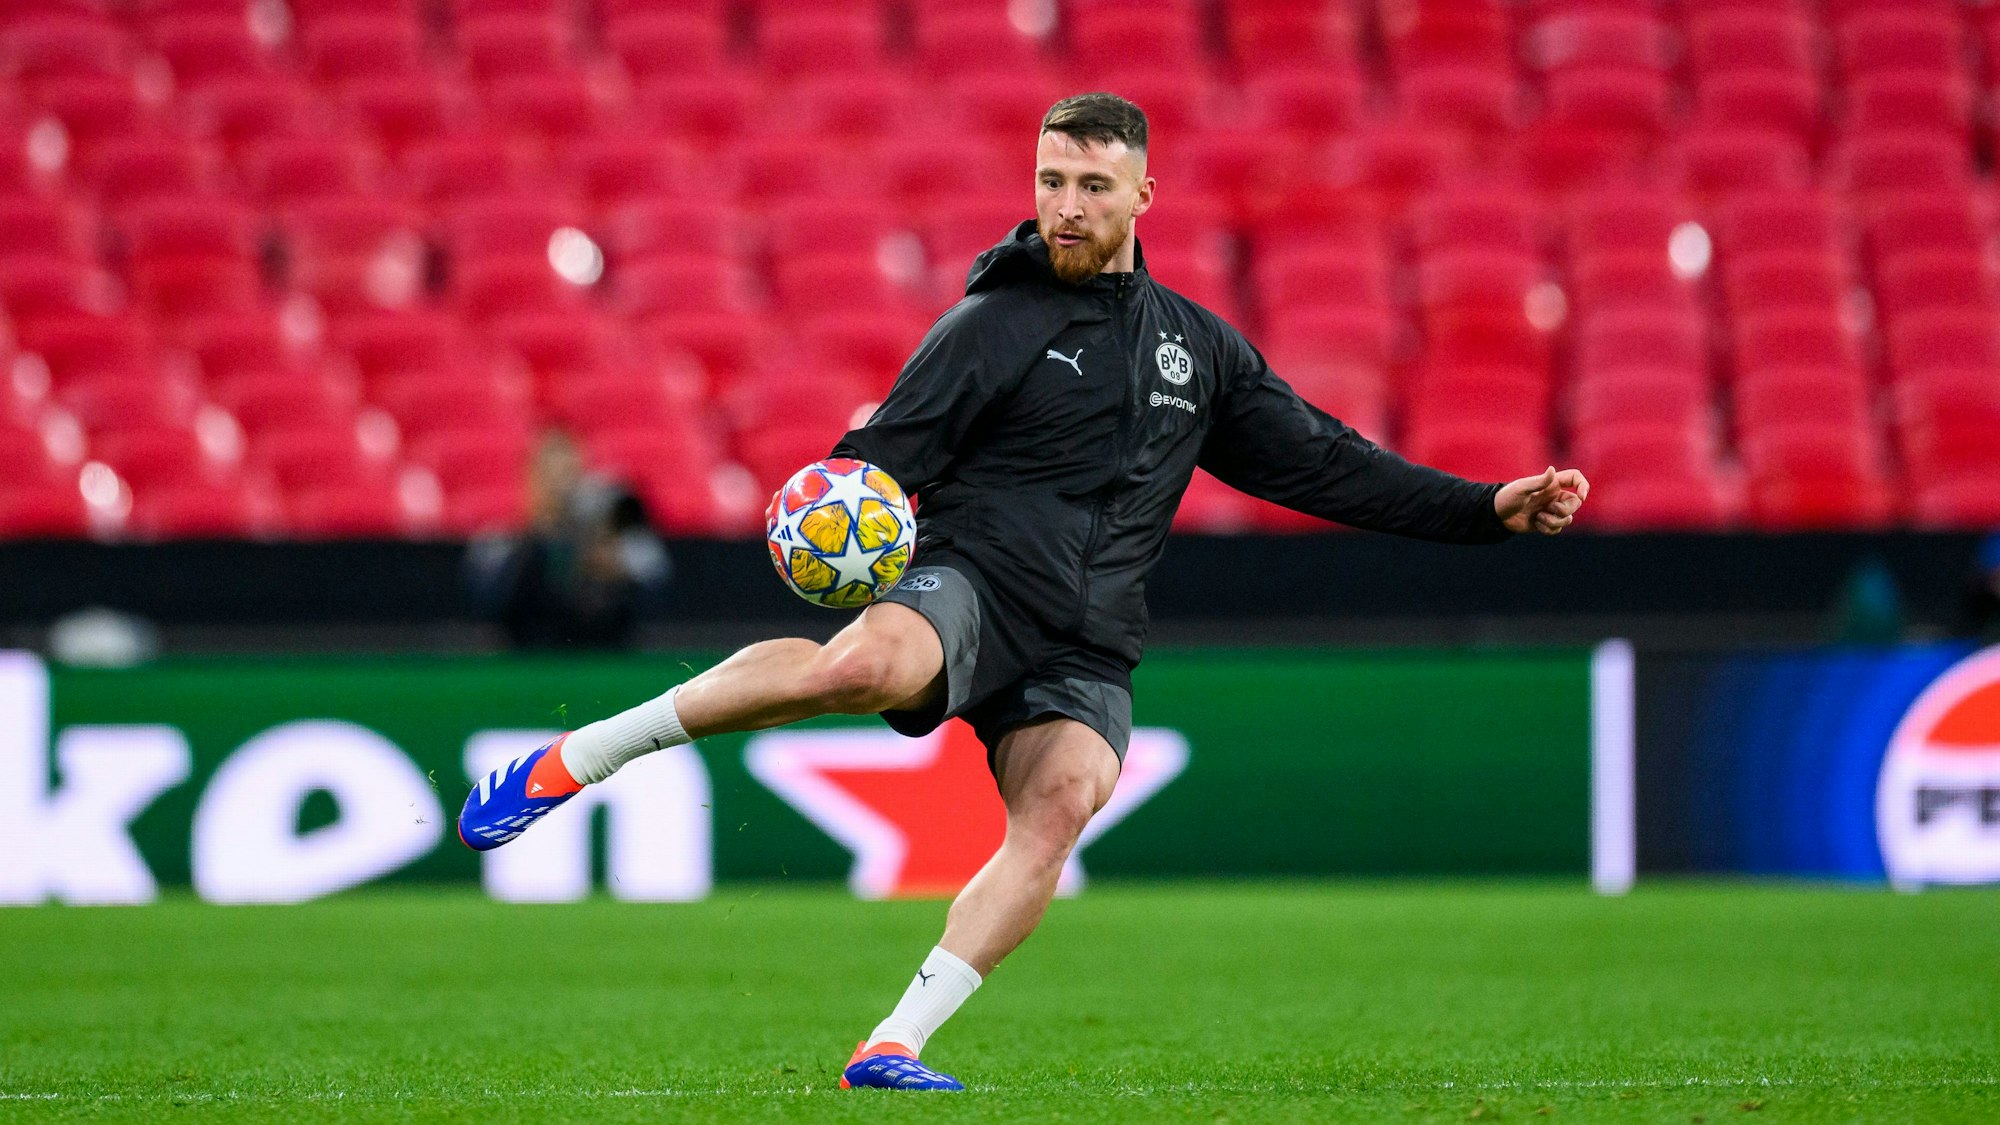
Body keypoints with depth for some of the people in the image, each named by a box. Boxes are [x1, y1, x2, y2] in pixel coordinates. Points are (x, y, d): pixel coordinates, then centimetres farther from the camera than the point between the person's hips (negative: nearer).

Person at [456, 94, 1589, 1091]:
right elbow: (887, 456, -2)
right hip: (973, 581, -4)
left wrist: (1489, 510, 20)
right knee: (868, 663, -36)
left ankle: (896, 1046, -26)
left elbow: (1323, 463, 24)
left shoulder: (1199, 345, 19)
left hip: (1085, 654, 4)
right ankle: (573, 760, -24)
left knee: (1060, 807, -26)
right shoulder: (993, 326, 5)